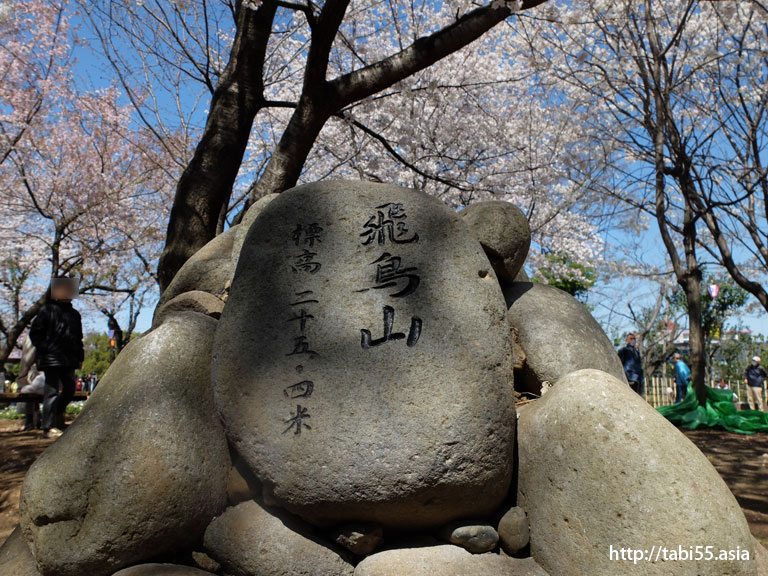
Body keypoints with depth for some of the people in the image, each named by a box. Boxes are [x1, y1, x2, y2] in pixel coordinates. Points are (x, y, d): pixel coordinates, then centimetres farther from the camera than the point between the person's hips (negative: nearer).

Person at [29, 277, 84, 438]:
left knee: (70, 389, 7)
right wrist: (45, 349, -11)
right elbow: (34, 333, -2)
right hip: (51, 359, -6)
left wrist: (79, 357, 15)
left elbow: (78, 338, 21)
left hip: (69, 360, 6)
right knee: (52, 391, -5)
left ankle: (56, 413, 28)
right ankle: (49, 427, -1)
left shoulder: (74, 314, 17)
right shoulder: (48, 310, -1)